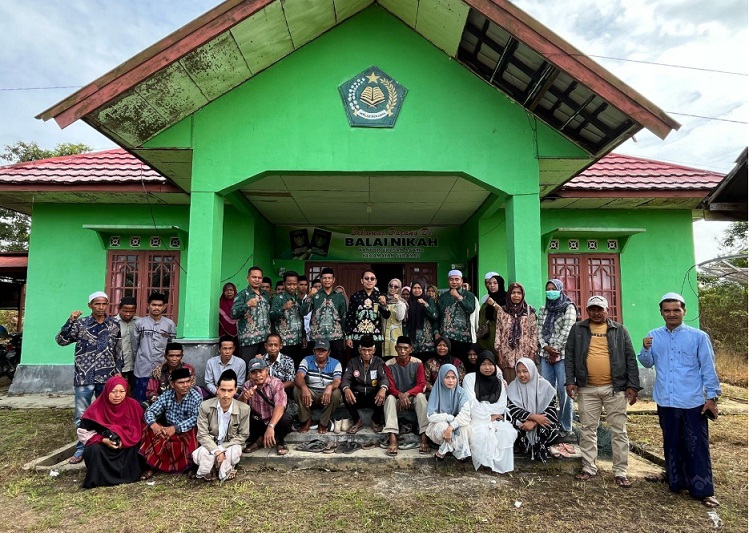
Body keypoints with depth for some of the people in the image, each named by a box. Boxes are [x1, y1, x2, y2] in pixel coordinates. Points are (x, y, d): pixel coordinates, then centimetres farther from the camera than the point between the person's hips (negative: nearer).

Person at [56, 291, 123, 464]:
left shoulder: (114, 325, 4)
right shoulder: (80, 324, -1)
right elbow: (61, 340, -8)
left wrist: (118, 370, 7)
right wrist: (70, 321, -18)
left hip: (107, 377, 1)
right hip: (84, 377, -1)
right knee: (81, 415, 6)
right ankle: (81, 448, 20)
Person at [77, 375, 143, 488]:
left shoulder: (133, 405, -10)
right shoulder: (96, 409, -13)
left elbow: (138, 429, -5)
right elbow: (83, 432, -8)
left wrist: (124, 440, -23)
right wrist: (103, 440, -22)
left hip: (127, 448, 1)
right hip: (102, 447, 0)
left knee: (135, 447, -28)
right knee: (94, 450, -30)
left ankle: (126, 473, -9)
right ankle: (97, 478, -8)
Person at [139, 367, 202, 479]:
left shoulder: (196, 397, -14)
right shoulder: (166, 396, -2)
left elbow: (196, 419, -23)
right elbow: (150, 411, -5)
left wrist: (176, 428, -34)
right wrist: (153, 424, -28)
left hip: (188, 432, -4)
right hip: (169, 430, 4)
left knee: (192, 435, -36)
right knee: (150, 431, -19)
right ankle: (150, 466, -6)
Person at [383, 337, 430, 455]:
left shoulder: (417, 363, -5)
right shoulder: (389, 364, -6)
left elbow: (421, 385, -11)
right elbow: (390, 387, -9)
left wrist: (407, 394, -29)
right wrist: (400, 395, -31)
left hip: (413, 398, 0)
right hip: (397, 398, 0)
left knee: (421, 396, -33)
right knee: (390, 398, -33)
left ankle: (424, 436, -40)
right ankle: (392, 438, -46)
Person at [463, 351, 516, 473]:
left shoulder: (499, 382, 10)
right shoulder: (470, 378, -3)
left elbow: (502, 405, 1)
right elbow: (472, 404, -11)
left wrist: (483, 407, -12)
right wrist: (488, 417, -13)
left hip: (495, 419, 4)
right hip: (476, 418, -3)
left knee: (508, 433, -26)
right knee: (481, 434, -34)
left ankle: (500, 463, -10)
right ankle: (485, 463, -14)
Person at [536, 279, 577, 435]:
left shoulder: (569, 308, 0)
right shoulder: (543, 310, 16)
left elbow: (567, 330, -9)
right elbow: (539, 329, 10)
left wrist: (556, 349, -12)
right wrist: (545, 346, -6)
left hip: (563, 354, -5)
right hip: (546, 355, 5)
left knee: (563, 391, -3)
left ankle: (565, 427, 7)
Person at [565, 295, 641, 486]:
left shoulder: (619, 330, 4)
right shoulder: (577, 329, 5)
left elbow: (630, 359, 3)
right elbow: (570, 356, 4)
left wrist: (632, 385, -3)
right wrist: (570, 381, -4)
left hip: (615, 388, 0)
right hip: (587, 389, 1)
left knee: (619, 431, 6)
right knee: (587, 430, 9)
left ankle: (620, 472, 16)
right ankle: (589, 467, 21)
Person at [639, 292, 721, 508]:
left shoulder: (699, 336, -4)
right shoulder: (654, 336, 3)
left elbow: (708, 368, -1)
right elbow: (647, 363, 4)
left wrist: (712, 396, -2)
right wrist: (646, 349, -16)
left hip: (693, 402, -3)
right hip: (665, 402, 3)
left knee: (697, 446, 3)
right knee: (672, 443, 15)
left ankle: (703, 490, 13)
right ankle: (675, 479, 30)